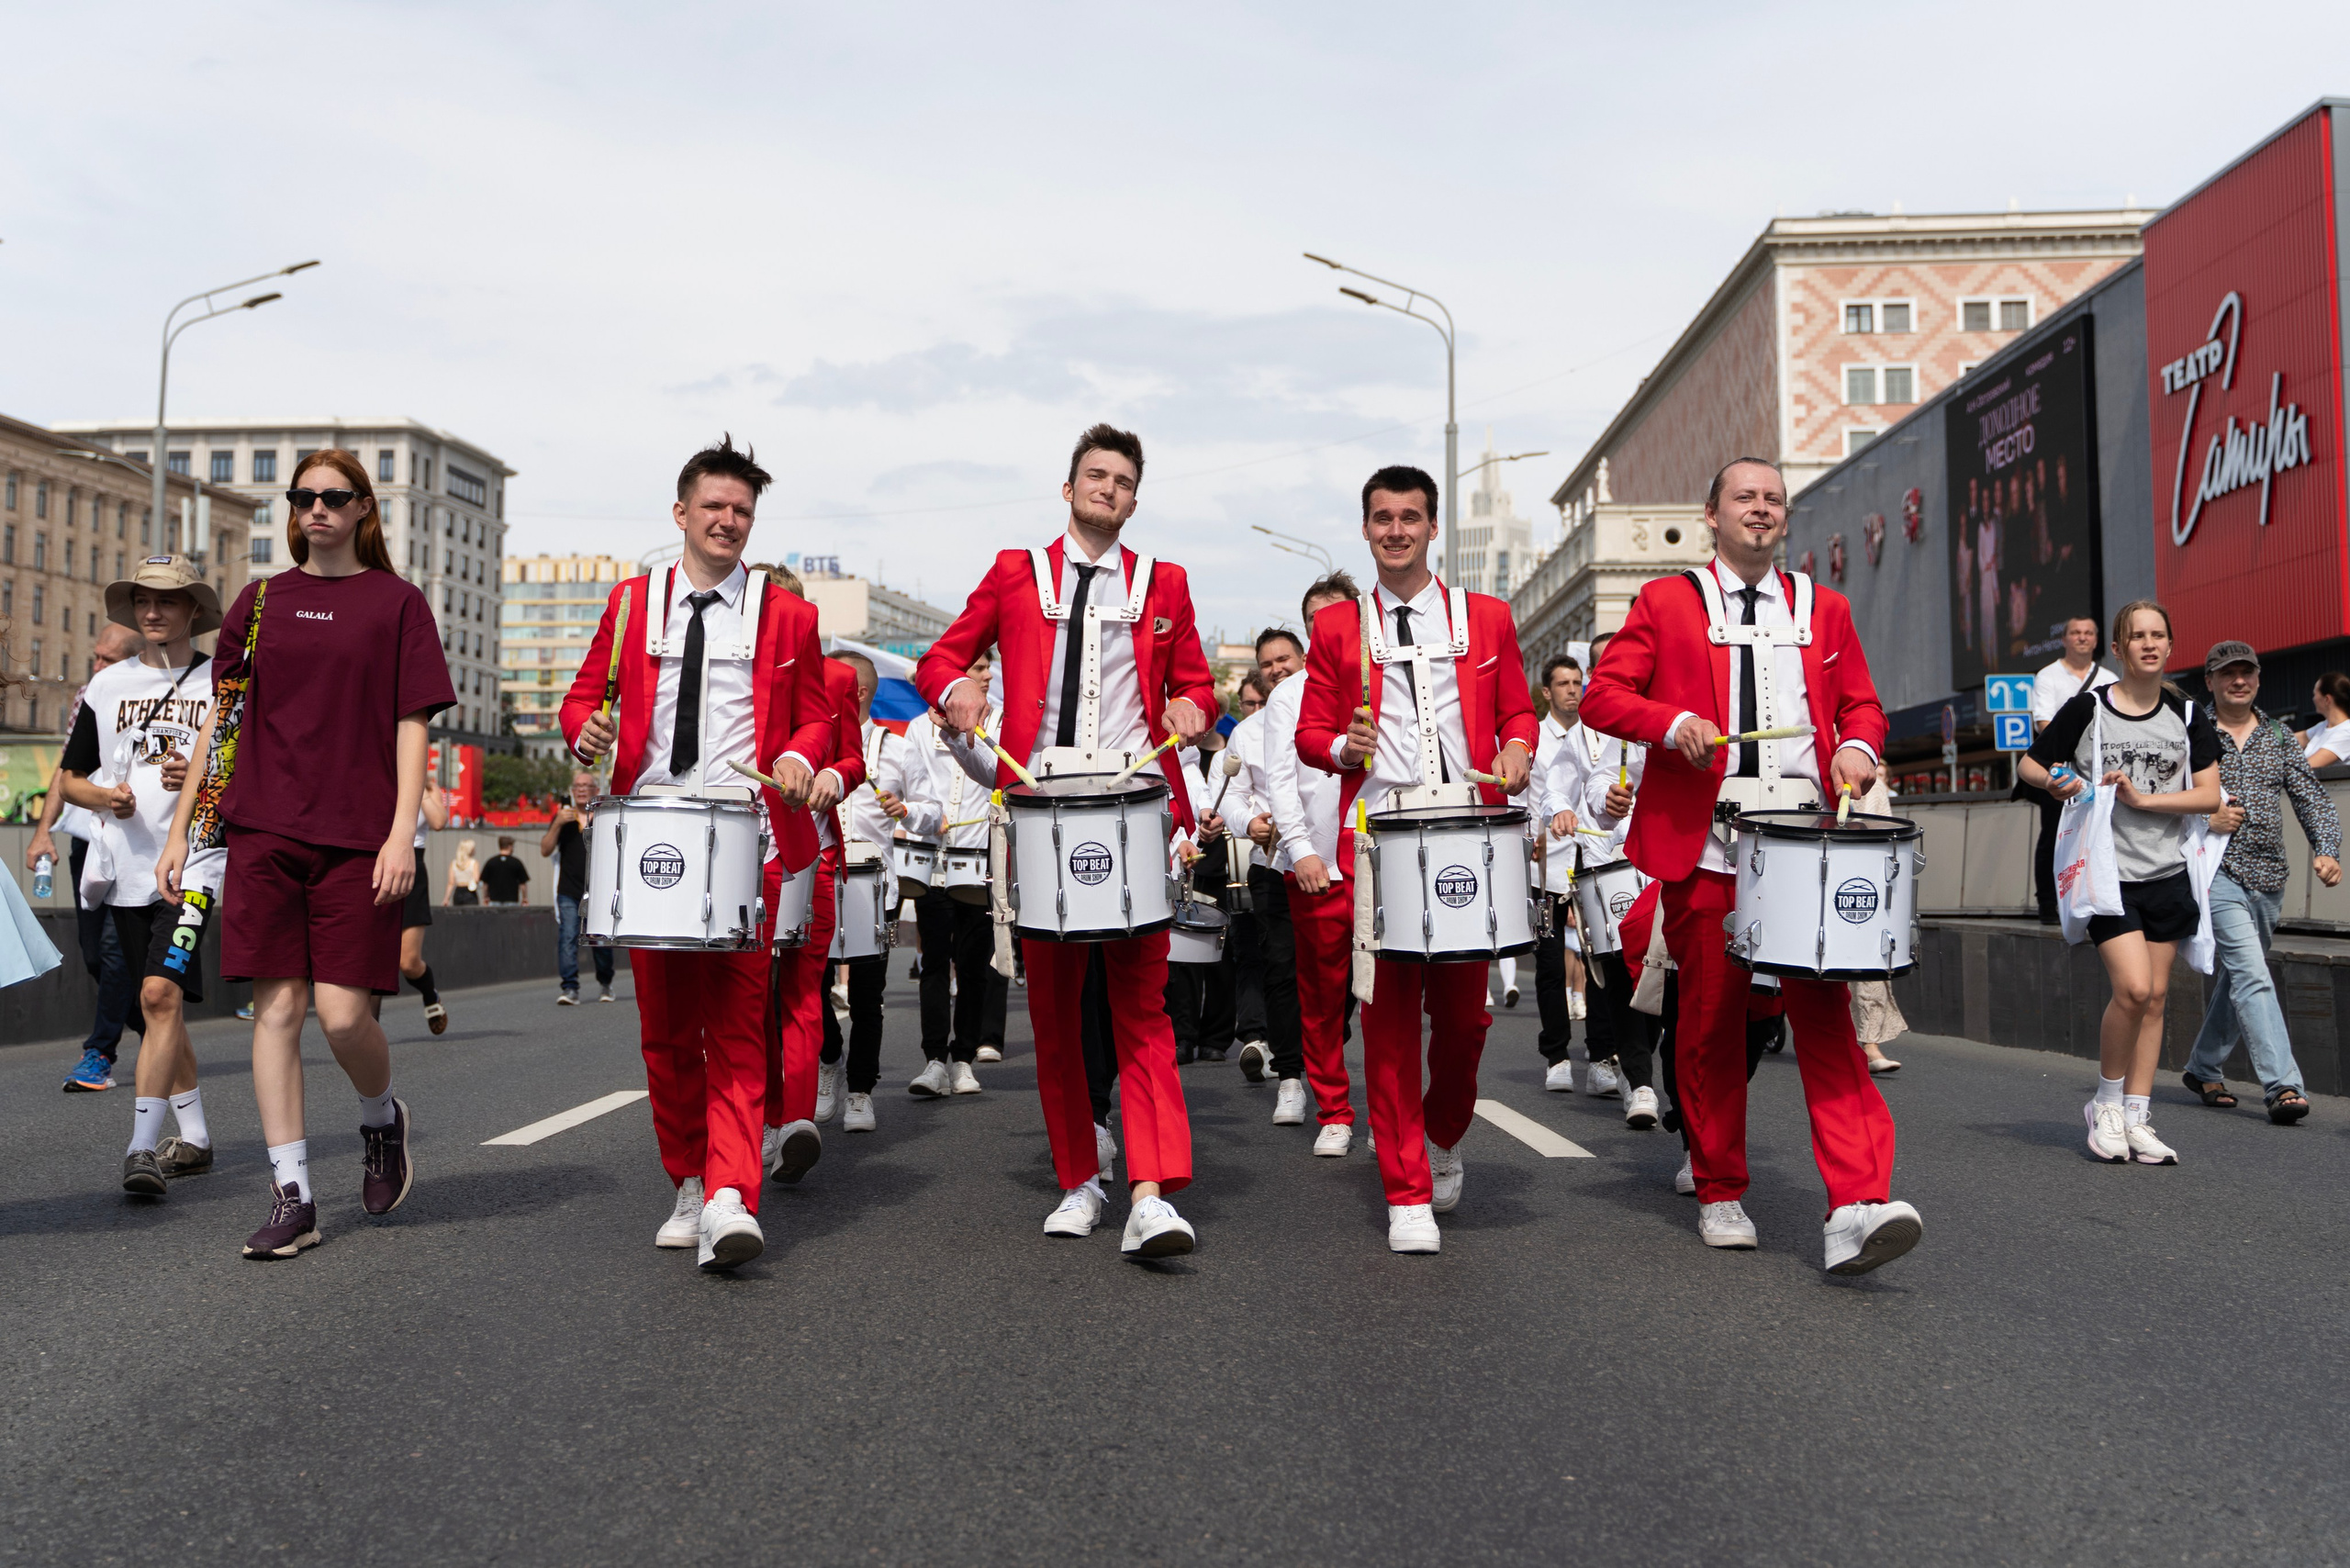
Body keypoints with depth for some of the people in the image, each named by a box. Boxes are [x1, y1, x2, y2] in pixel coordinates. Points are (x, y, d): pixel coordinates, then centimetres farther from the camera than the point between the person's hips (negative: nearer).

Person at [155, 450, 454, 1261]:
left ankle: (382, 1118, 25)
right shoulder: (262, 600, 13)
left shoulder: (397, 602, 5)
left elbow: (412, 725, 0)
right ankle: (292, 1196, 6)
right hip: (264, 830, 3)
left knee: (344, 1015, -7)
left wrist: (402, 833, -10)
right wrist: (179, 831, 10)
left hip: (357, 837, -3)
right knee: (276, 1006, -1)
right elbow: (220, 720, 14)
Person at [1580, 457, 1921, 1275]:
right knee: (1710, 1020, 5)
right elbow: (1603, 694, 3)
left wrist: (1857, 747, -3)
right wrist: (1676, 724, -14)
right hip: (1703, 844, -1)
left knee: (1826, 1012, -9)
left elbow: (1861, 703, 19)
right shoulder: (1667, 601, 8)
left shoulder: (1824, 609, 17)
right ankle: (1720, 1193, 20)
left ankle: (1858, 1207, -14)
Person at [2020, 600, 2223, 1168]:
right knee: (2133, 987, -15)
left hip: (2168, 874, 4)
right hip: (2107, 871, -4)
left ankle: (2136, 1118, 13)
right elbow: (2029, 764, 7)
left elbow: (2209, 797, 0)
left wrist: (2141, 798, -12)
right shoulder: (2087, 709, -2)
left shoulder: (2188, 716, 6)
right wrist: (2056, 783, -14)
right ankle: (2106, 1103, 6)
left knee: (2155, 996, 5)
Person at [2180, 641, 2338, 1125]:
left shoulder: (2280, 738, 12)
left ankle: (2203, 1069, 29)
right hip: (2217, 871, -5)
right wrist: (2204, 818, -14)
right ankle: (2282, 1085, -17)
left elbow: (2312, 799, 9)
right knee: (2252, 976, -15)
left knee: (2237, 977, 14)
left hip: (2268, 878, 5)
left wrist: (2326, 850, -6)